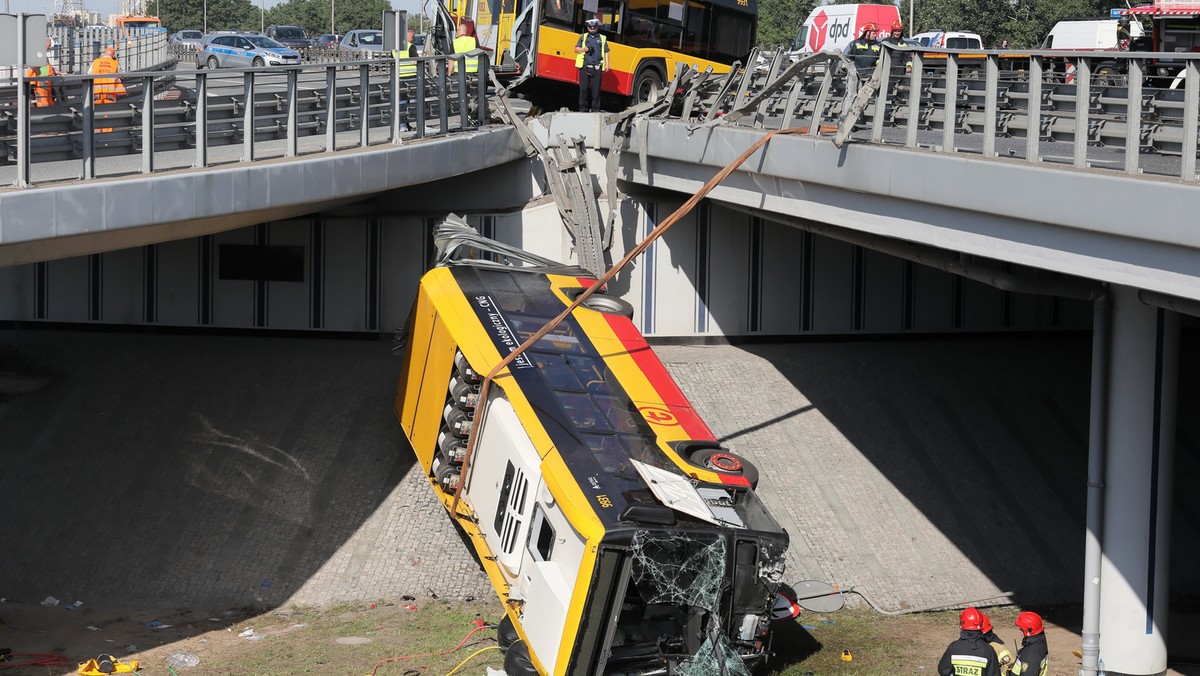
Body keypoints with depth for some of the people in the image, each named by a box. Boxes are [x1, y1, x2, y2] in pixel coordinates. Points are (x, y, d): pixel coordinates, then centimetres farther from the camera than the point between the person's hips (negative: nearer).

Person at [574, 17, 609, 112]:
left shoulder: (602, 39, 16)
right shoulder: (583, 37, 15)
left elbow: (606, 52, 13)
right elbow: (576, 49, 13)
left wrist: (607, 64, 2)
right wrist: (584, 49, -7)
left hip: (597, 67, 0)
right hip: (585, 66, 0)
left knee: (596, 88, -4)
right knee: (583, 88, -3)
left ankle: (595, 109, 1)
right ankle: (583, 108, 3)